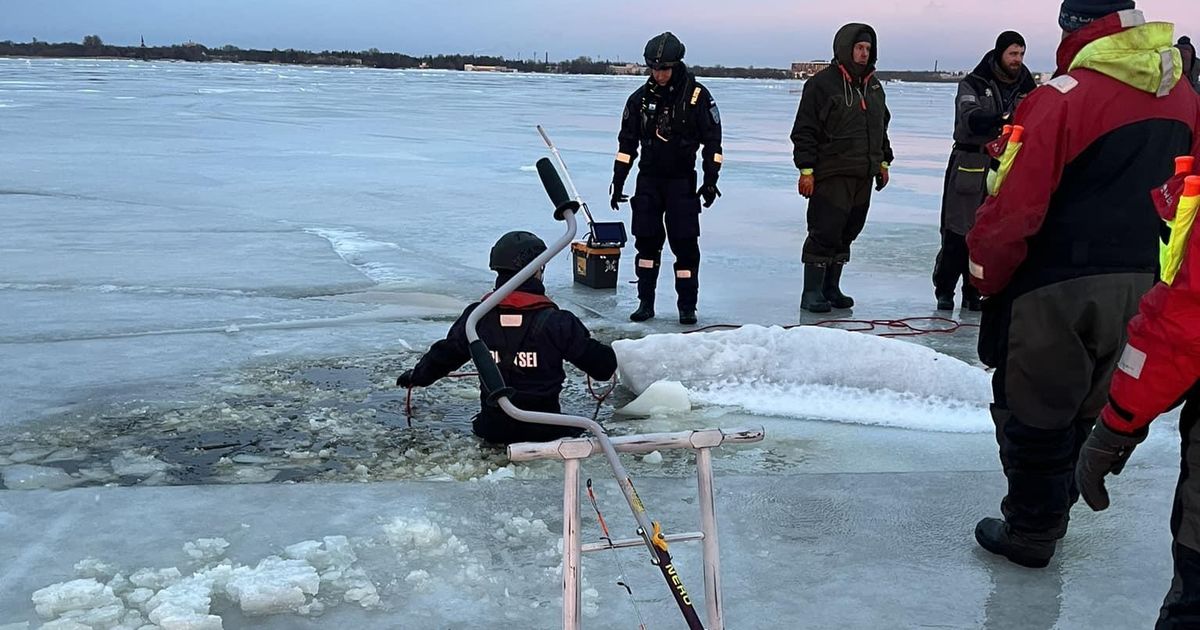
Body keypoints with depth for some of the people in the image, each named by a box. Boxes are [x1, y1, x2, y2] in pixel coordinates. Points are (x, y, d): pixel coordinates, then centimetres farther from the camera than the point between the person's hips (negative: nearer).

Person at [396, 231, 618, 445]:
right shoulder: (557, 322, -14)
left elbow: (444, 354, 10)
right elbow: (600, 361, -5)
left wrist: (416, 376, 31)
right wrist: (607, 365, 20)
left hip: (494, 430, 4)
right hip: (544, 430, -4)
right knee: (576, 425, 25)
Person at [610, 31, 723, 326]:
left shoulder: (697, 95, -6)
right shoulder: (641, 97, 4)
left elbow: (712, 139, -2)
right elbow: (627, 142, 9)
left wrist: (710, 179, -7)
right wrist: (618, 181, 5)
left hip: (682, 180, -3)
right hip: (648, 179, 3)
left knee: (685, 243, -5)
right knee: (646, 242, 4)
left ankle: (687, 306, 3)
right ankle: (645, 302, 13)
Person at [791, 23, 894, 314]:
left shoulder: (874, 85, 16)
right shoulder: (822, 83, -7)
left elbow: (881, 127, 27)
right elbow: (805, 130, -9)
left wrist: (883, 162, 22)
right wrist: (806, 170, -13)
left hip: (863, 175, 7)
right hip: (831, 176, -7)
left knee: (847, 233, 10)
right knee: (825, 232, -8)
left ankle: (831, 288, 19)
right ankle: (812, 292, -2)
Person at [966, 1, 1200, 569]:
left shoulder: (1064, 97, -18)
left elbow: (1016, 207, -19)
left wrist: (986, 275, -4)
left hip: (1055, 288, -7)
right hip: (1139, 287, 7)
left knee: (1032, 408, 8)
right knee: (1085, 405, 21)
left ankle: (1029, 531, 20)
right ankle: (1049, 512, 36)